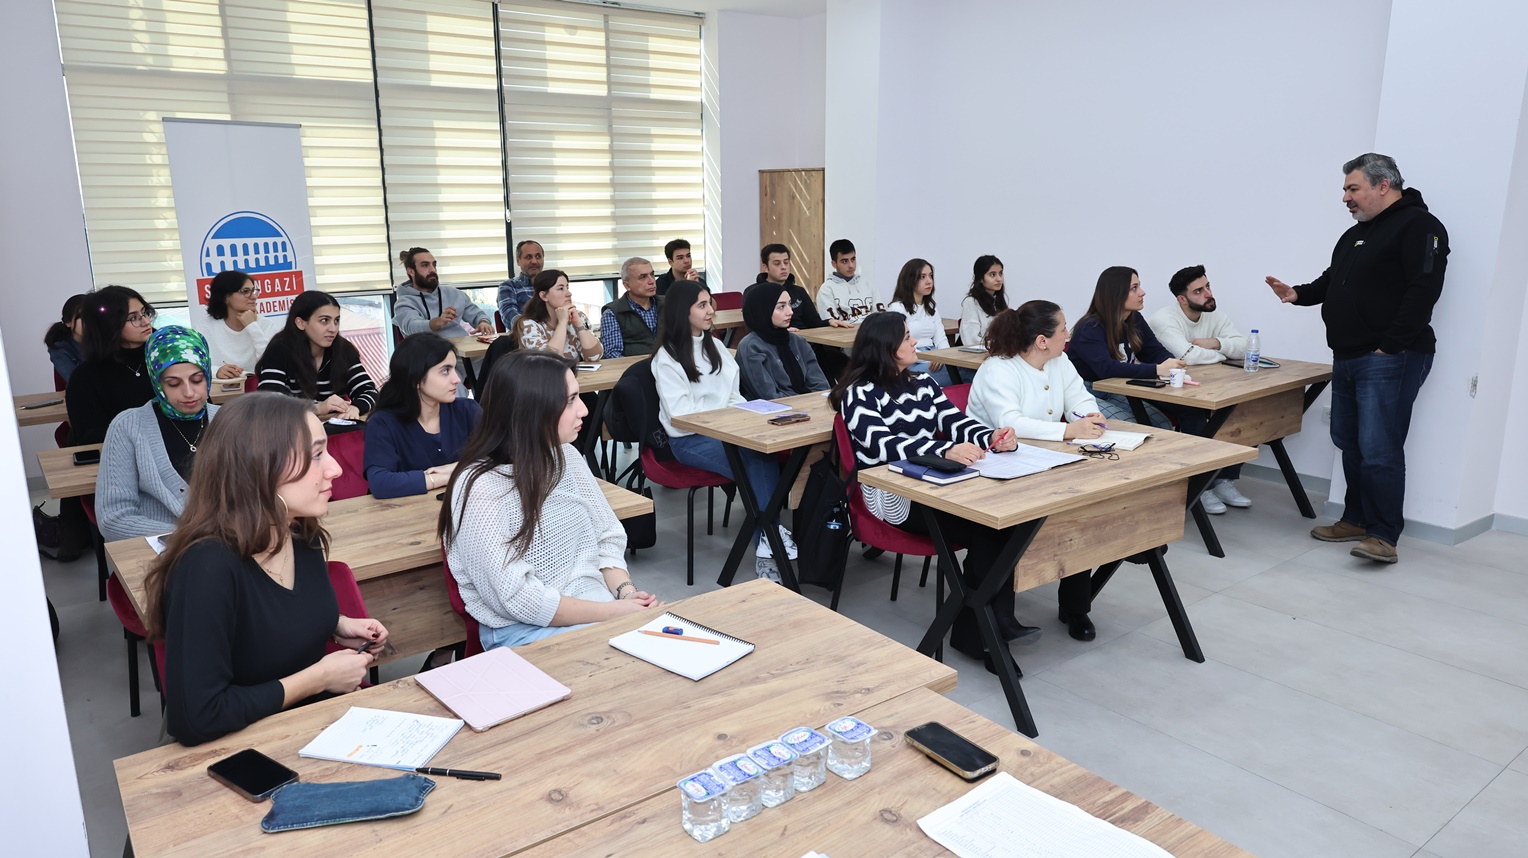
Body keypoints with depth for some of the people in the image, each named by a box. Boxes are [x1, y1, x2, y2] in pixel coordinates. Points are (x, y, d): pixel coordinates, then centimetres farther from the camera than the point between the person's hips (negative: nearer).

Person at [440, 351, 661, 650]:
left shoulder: (567, 455, 3)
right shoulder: (480, 488, -18)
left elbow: (608, 536, 8)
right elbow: (517, 599, -19)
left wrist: (626, 592, -10)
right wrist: (613, 612, -19)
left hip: (598, 600, 6)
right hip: (523, 629, -6)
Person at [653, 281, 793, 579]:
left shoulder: (715, 347, 17)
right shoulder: (667, 358, -4)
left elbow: (734, 396, 18)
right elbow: (681, 415, -12)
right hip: (689, 440, -5)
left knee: (766, 456, -28)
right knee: (756, 462, -31)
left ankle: (767, 545, -30)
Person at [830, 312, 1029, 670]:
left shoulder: (922, 383, 16)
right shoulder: (860, 393, -7)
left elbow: (956, 422, 8)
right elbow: (883, 445, -23)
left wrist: (991, 438, -16)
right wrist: (946, 450, -38)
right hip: (893, 498, -6)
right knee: (987, 531, -24)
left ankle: (977, 630, -13)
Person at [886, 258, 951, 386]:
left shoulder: (931, 307, 23)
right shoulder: (897, 308, -1)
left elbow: (941, 338, 13)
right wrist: (929, 358, -22)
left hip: (934, 363, 7)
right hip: (911, 364, -7)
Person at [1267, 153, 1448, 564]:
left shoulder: (1418, 226, -8)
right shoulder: (1355, 234, 20)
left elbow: (1423, 290, -18)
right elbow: (1333, 282, 26)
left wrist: (1390, 346, -20)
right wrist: (1299, 294, 5)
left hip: (1389, 360, -9)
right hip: (1347, 359, 9)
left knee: (1379, 449, -10)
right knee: (1349, 442, 13)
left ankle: (1384, 535, -4)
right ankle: (1356, 519, 23)